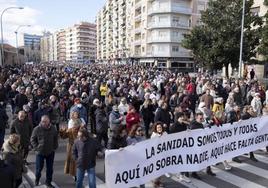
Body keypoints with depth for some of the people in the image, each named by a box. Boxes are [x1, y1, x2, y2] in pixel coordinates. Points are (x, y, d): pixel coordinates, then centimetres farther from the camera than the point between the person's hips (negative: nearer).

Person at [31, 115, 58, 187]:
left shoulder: (53, 129, -5)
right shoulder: (37, 129, -12)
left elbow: (56, 139, 9)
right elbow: (32, 139, -1)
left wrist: (55, 147, 2)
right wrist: (36, 148, -9)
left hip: (50, 152, 2)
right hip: (40, 152, -2)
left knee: (50, 168, 10)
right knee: (39, 168, 10)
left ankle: (48, 181, 28)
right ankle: (37, 179, 39)